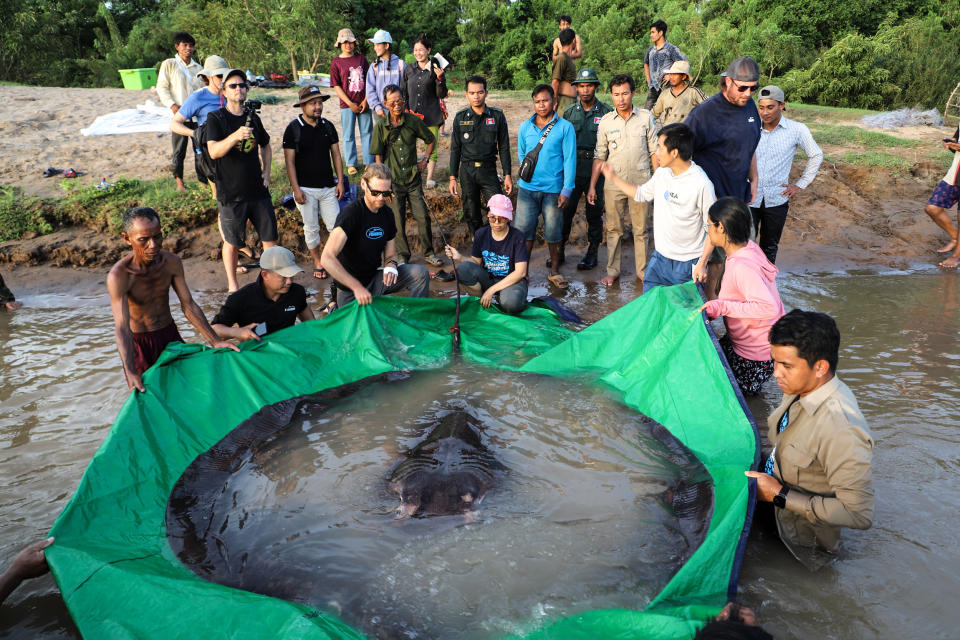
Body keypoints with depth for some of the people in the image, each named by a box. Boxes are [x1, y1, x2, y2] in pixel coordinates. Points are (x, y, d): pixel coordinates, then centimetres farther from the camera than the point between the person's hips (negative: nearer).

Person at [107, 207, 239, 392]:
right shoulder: (118, 275, -26)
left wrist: (215, 342, -14)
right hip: (138, 342, -4)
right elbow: (121, 328, -31)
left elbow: (189, 305, -7)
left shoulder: (171, 262, -13)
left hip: (170, 335, 4)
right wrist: (130, 373, -43)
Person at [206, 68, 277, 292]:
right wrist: (236, 136, -35)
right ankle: (232, 285, 22)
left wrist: (266, 172, 13)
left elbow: (266, 146, 27)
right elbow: (213, 151, -19)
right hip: (231, 193, -4)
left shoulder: (253, 118, 10)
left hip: (258, 190, 4)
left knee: (270, 237, 8)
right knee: (232, 242, 6)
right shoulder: (216, 118, -5)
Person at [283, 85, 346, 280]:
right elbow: (289, 161, -6)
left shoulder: (328, 126, 6)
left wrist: (340, 181, 3)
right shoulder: (293, 128, -6)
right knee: (311, 228, 6)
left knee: (336, 226, 0)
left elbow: (336, 155, 11)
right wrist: (296, 189, -11)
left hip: (328, 187, 3)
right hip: (305, 189, -3)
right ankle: (317, 262, 20)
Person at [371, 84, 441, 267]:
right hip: (393, 181, -1)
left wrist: (425, 160, 5)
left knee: (423, 217, 0)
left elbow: (431, 140, 16)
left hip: (413, 178, 1)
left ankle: (428, 253, 16)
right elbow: (378, 157, 0)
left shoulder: (413, 121, -1)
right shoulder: (380, 126, -3)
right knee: (398, 221, 4)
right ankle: (403, 256, 19)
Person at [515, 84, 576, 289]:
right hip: (527, 188, 2)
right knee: (524, 229, 0)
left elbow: (569, 160, -4)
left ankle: (554, 271, 21)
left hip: (553, 189, -2)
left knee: (553, 232, 6)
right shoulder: (525, 126, 8)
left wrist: (566, 190, -9)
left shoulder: (565, 127, -1)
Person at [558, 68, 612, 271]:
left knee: (594, 212, 5)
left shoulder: (607, 112, 0)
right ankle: (559, 250, 13)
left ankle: (592, 253, 17)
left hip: (596, 168, -2)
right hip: (572, 167, 2)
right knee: (565, 209, 2)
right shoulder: (569, 113, 9)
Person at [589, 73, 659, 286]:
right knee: (613, 229, 8)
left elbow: (655, 151, 4)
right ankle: (612, 271, 20)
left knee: (640, 229, 6)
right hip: (613, 183, 1)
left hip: (640, 182, -1)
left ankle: (643, 271, 19)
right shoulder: (605, 122, 2)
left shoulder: (646, 117, 0)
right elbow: (599, 156, 6)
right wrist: (592, 186, 3)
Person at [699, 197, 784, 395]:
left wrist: (722, 307, -34)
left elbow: (769, 308, -39)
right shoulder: (749, 247, -1)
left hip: (754, 358, -9)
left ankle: (750, 387, 12)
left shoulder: (742, 267, -32)